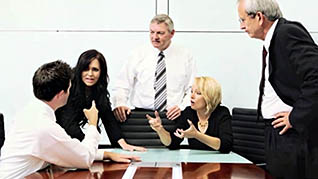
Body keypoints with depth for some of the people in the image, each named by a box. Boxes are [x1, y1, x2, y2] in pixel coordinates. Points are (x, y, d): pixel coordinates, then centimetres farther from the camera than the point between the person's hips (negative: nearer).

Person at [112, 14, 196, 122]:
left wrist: (183, 107, -9)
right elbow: (122, 86, 6)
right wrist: (119, 104, -14)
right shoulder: (138, 54, 9)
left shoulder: (185, 56, 10)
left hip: (173, 116, 0)